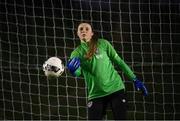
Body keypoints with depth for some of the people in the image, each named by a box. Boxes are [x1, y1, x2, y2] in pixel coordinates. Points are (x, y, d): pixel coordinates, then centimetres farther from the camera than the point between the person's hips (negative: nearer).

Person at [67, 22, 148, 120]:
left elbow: (118, 61, 5)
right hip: (96, 94, 1)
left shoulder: (102, 44, 1)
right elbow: (77, 72, -16)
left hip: (115, 89, -1)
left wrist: (134, 79, 2)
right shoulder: (77, 53, 2)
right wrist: (73, 69, -41)